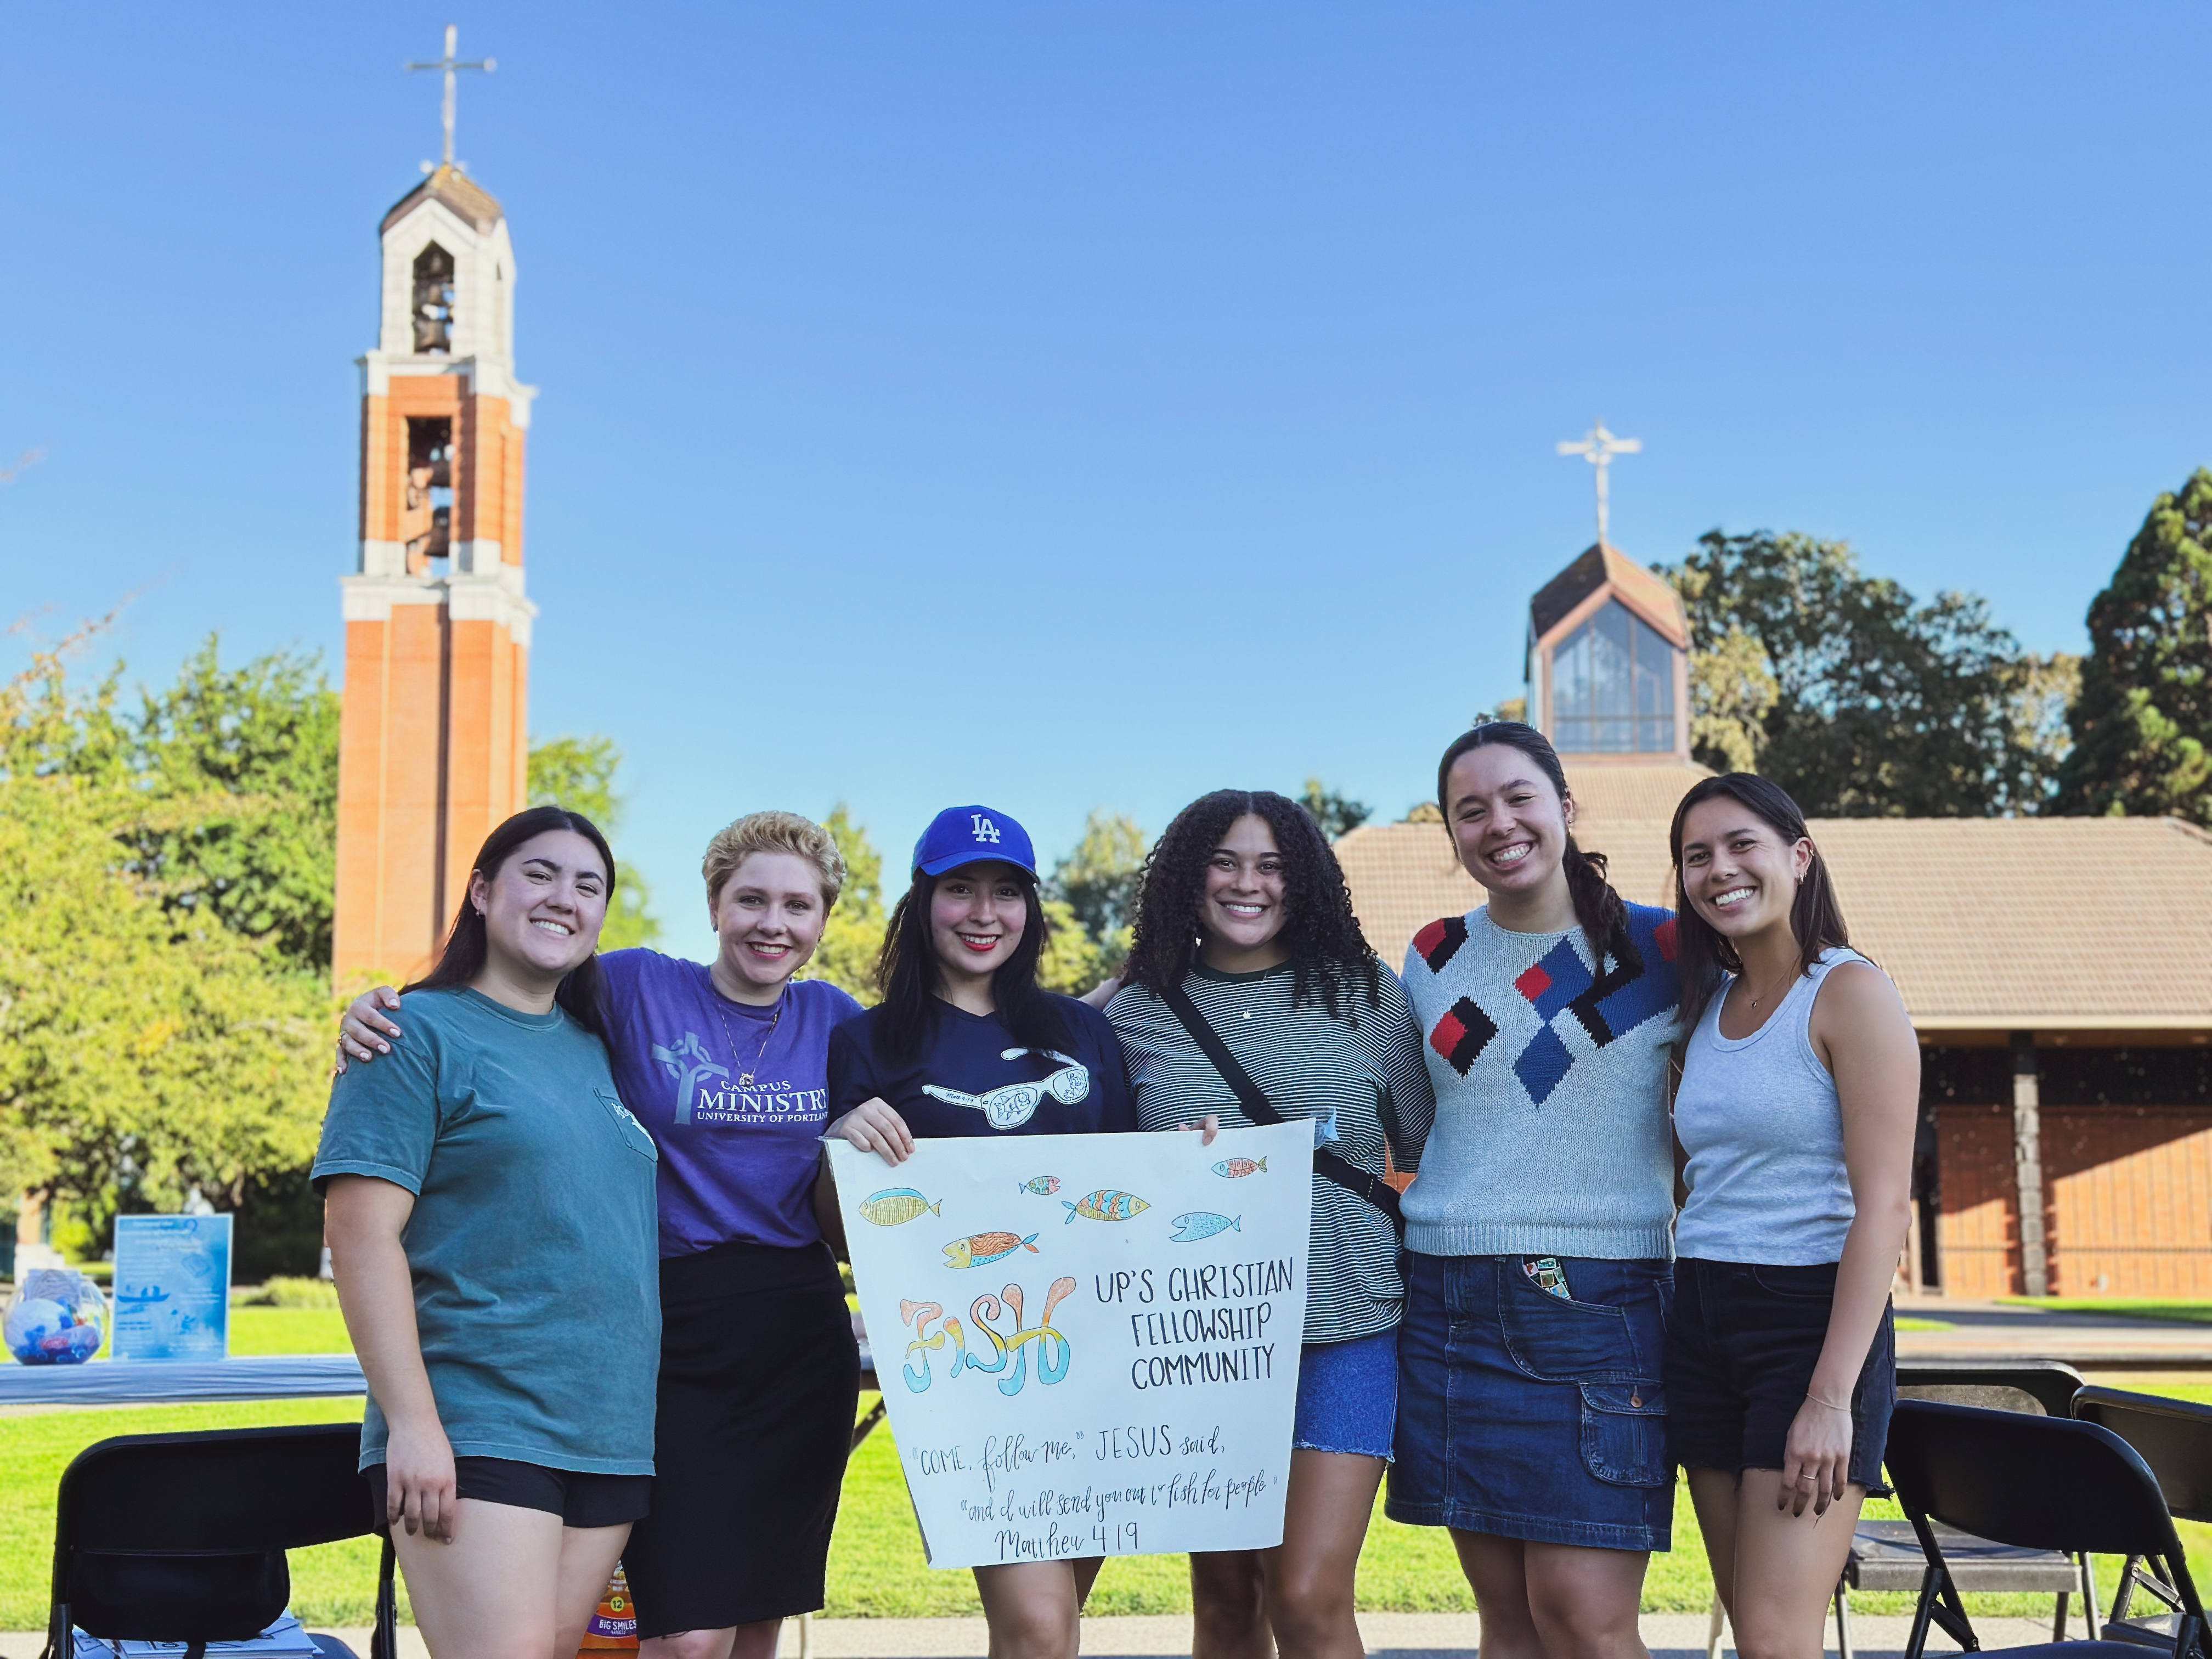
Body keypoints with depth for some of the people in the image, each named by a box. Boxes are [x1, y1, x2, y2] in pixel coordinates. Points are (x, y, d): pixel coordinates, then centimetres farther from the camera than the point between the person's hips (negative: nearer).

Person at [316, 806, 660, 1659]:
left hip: (612, 1429, 7)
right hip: (475, 1430, -6)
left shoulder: (596, 1046, 16)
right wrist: (411, 1421, -17)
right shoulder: (421, 1034, -3)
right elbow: (363, 1231, -11)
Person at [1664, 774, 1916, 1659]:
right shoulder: (1707, 1005, 13)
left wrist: (1831, 1396, -19)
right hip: (1703, 1325, 7)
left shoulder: (1850, 992, -8)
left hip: (1812, 1318, -7)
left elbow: (1884, 1204, -14)